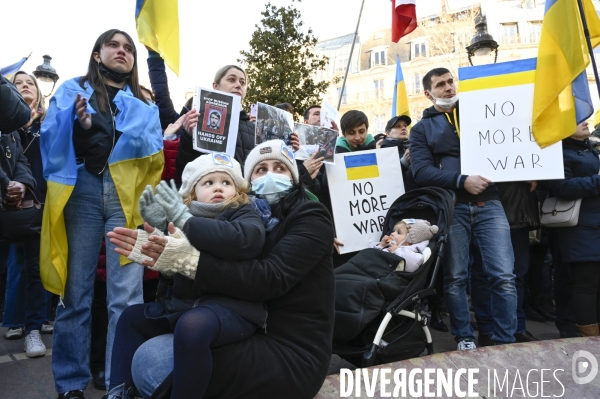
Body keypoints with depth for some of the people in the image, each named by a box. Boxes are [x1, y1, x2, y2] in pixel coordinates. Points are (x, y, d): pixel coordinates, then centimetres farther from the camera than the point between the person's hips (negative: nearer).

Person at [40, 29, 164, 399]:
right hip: (82, 191, 0)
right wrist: (79, 124, -17)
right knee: (76, 291, 2)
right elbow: (53, 139, 3)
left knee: (126, 295, -4)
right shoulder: (73, 90, 17)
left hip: (127, 195, 1)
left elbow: (155, 152, 6)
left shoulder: (144, 105, 21)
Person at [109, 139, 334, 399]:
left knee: (152, 360, -17)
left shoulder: (311, 219, -6)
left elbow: (269, 279, -22)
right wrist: (160, 252, -12)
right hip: (257, 340, 7)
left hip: (291, 356, -7)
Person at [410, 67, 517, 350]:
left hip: (488, 203, 1)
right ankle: (464, 337, 18)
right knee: (455, 277, 4)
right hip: (451, 207, -1)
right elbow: (421, 171, -5)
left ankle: (505, 341, 8)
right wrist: (462, 181, -17)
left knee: (504, 276, -4)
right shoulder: (422, 129, 10)